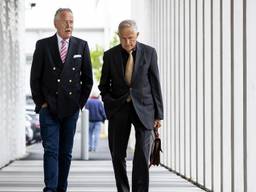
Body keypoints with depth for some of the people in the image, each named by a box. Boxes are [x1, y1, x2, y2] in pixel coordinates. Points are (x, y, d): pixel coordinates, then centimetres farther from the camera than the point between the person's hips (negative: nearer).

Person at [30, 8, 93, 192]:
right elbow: (35, 77, 3)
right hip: (48, 108, -2)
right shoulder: (43, 45, 2)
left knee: (66, 152, 6)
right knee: (51, 150, -10)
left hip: (71, 108, 2)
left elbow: (87, 78, 10)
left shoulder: (81, 46, 6)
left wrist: (80, 102, 4)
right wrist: (41, 102, -2)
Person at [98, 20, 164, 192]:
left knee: (143, 155, -12)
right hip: (119, 109, 2)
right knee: (118, 155, 5)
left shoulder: (149, 53, -2)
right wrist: (109, 105, -5)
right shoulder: (110, 55, 0)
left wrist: (158, 114, 0)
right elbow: (104, 86, 11)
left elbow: (155, 84, 1)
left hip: (143, 108, -2)